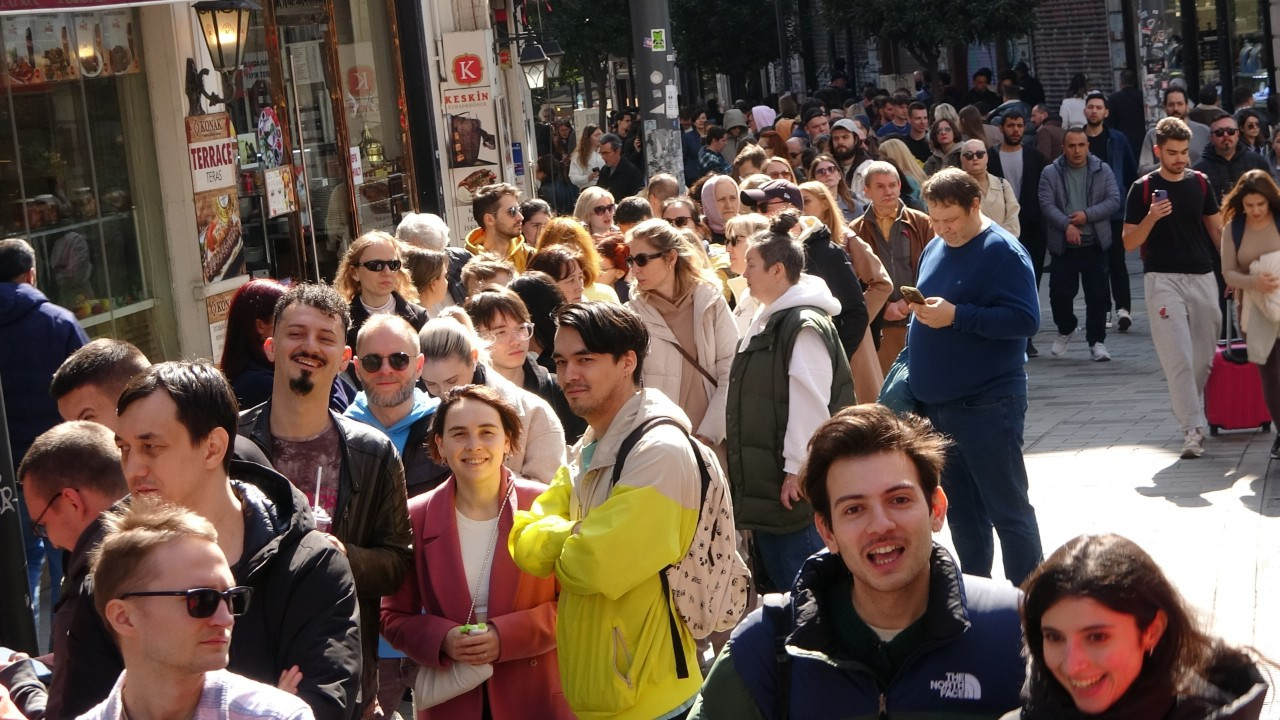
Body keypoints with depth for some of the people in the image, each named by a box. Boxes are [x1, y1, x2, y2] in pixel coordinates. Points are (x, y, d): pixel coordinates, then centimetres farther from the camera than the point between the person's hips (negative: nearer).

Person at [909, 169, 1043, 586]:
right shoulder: (935, 249, 12)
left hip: (987, 403, -8)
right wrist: (918, 310, 7)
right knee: (961, 512, 15)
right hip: (936, 402, 8)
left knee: (1007, 509, -1)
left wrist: (956, 316, -25)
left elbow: (1025, 319, -21)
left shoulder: (1002, 251, -12)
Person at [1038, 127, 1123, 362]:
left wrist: (1087, 215, -15)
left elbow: (1114, 200, -2)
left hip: (1095, 245, 0)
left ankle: (1096, 341, 11)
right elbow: (1047, 204, -6)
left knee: (1097, 295, 1)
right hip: (1064, 246, 0)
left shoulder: (1103, 171, 5)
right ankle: (1066, 329, 27)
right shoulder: (1051, 173, 3)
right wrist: (1067, 225, -20)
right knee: (1060, 294, -1)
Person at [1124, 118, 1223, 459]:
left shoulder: (1200, 183, 9)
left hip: (1203, 277, 4)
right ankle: (1192, 428, -11)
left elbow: (1217, 229, 15)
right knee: (1178, 358, -10)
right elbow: (1129, 242, -2)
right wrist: (1151, 218, -19)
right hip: (1163, 279, -4)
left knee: (1204, 359, 9)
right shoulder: (1143, 188, -1)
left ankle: (1196, 416, 27)